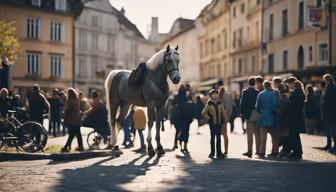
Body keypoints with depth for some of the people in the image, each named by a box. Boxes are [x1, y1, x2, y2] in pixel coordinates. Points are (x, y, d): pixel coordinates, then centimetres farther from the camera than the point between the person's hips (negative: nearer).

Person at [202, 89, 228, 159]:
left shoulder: (219, 104, 8)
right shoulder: (209, 104, -4)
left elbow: (223, 112, 10)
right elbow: (203, 113, -2)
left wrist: (225, 120, 2)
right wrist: (209, 118, -6)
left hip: (219, 123, 4)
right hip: (212, 124, -4)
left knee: (218, 138, 5)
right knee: (213, 137, 1)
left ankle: (219, 152, 8)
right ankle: (212, 152, 8)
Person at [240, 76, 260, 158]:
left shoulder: (245, 92, -5)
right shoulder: (257, 92, -2)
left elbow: (242, 103, -6)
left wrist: (243, 113, 4)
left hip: (249, 114, -2)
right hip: (257, 115, 2)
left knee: (250, 133, -2)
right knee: (257, 133, 11)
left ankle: (249, 151, -6)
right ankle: (258, 150, 16)